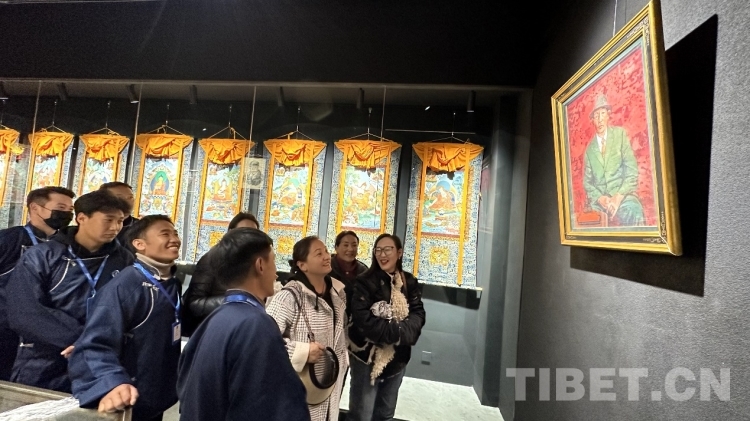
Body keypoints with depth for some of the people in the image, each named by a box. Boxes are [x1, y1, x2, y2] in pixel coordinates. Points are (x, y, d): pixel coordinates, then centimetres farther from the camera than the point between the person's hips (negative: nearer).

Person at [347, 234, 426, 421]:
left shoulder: (409, 282, 2)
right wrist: (397, 332, -21)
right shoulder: (365, 282, -12)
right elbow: (363, 319, -20)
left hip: (397, 358, 5)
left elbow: (418, 314, -5)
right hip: (368, 356, -4)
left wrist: (402, 333, -23)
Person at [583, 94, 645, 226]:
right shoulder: (589, 148, 11)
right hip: (599, 199, 2)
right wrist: (600, 198, -10)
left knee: (634, 212, -34)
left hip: (622, 194, -2)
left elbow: (632, 169, -1)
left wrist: (618, 196, -15)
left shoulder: (620, 134, 5)